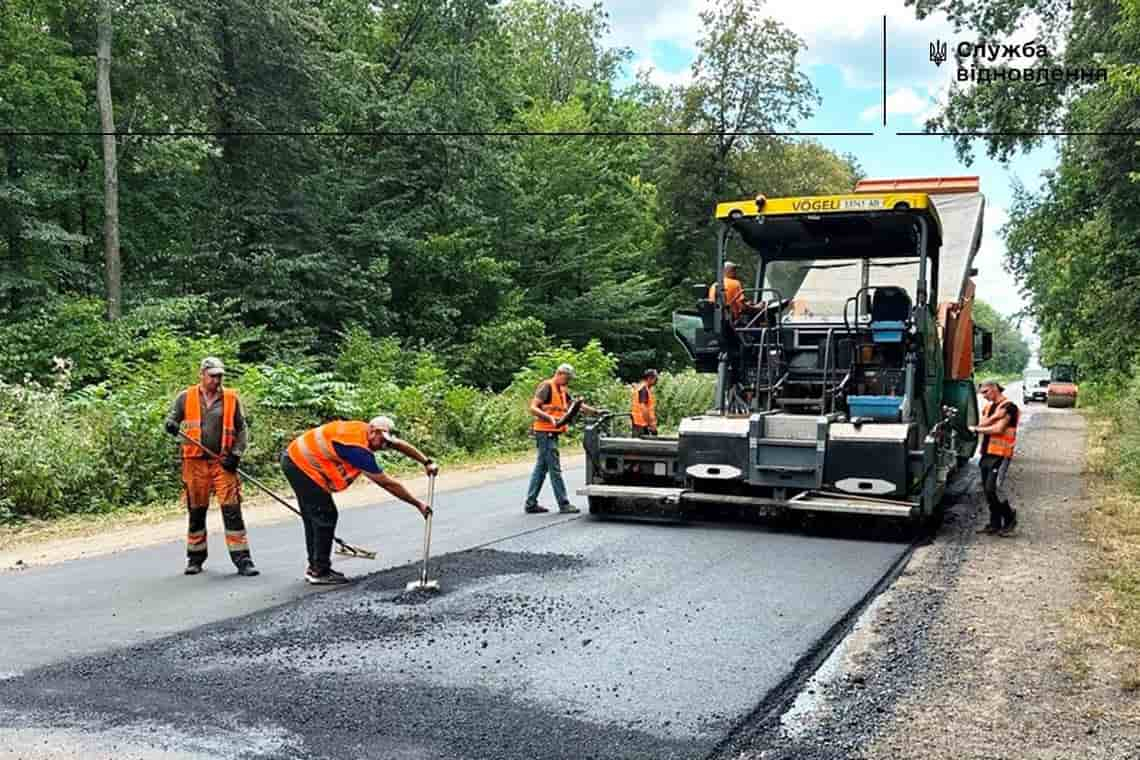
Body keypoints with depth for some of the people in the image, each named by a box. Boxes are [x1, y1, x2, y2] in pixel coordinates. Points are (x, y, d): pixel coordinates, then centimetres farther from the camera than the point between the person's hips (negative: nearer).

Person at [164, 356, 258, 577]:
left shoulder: (232, 399, 5)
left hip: (223, 462, -1)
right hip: (195, 462, 1)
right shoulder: (186, 397, 6)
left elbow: (241, 430, 8)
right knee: (196, 511, 10)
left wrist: (236, 454, -3)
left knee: (232, 509, -7)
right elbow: (172, 418, 12)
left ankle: (242, 558, -3)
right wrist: (171, 425, -12)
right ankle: (195, 558, 25)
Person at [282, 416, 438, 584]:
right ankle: (320, 572, 0)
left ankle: (315, 567, 26)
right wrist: (418, 504, -13)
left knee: (315, 518, 17)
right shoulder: (359, 449, -25)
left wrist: (427, 462, 14)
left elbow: (400, 445, 14)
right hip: (302, 465, -11)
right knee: (326, 517, -7)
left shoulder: (363, 430, 0)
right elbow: (388, 484, -20)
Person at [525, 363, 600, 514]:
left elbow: (576, 404, 19)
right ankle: (563, 504, -4)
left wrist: (596, 412, 10)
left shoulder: (562, 390, 18)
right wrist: (550, 418, -30)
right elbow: (533, 408, -17)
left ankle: (530, 504, 14)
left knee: (540, 469, 10)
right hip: (545, 433, -10)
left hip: (552, 434, 10)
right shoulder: (546, 386, -10)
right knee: (555, 469, -7)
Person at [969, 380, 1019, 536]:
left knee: (994, 488, -13)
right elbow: (981, 424, 4)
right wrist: (994, 417, -14)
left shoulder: (1008, 407, -8)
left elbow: (999, 429, -15)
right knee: (988, 490, 7)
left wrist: (977, 429, -4)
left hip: (1000, 454, -8)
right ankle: (995, 523, 15)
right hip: (987, 453, 8)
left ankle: (1009, 516, 7)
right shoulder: (988, 406, 17)